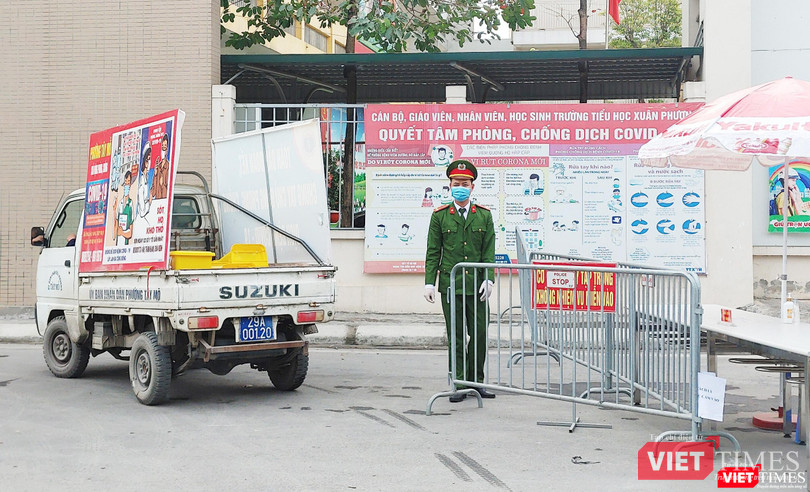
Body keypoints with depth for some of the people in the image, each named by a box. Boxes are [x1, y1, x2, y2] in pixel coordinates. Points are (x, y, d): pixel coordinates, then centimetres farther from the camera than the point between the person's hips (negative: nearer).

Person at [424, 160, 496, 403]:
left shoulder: (484, 215, 7)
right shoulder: (440, 216, 4)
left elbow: (489, 252, 4)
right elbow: (433, 253, 4)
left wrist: (488, 279, -8)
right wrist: (429, 282, -3)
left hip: (476, 285, 1)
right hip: (450, 285, -1)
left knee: (480, 334, 3)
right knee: (455, 337, 3)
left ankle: (476, 381, 16)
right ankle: (459, 384, 9)